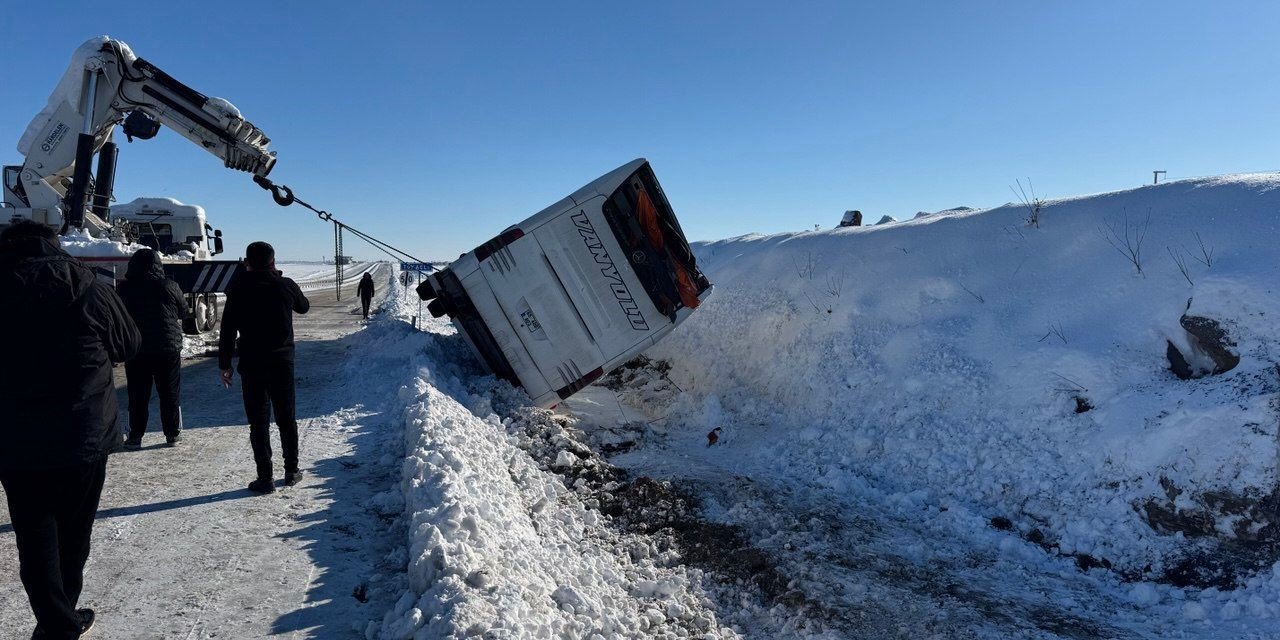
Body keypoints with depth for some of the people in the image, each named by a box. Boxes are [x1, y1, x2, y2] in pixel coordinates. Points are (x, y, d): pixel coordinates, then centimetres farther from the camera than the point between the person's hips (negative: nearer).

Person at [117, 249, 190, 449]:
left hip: (136, 350, 1)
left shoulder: (124, 288, -3)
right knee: (170, 394, 8)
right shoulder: (169, 286, -7)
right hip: (168, 350, -1)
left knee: (137, 395, 9)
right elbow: (184, 312, 6)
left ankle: (135, 437, 12)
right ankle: (172, 435, 14)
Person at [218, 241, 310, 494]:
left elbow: (228, 329, -7)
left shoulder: (239, 289, -6)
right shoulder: (286, 286, -2)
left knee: (258, 421, 3)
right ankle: (291, 470, 22)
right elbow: (304, 306, 20)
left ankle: (265, 478, 4)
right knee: (286, 417, 14)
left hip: (252, 364, -2)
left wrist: (224, 364, -1)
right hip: (283, 362, 2)